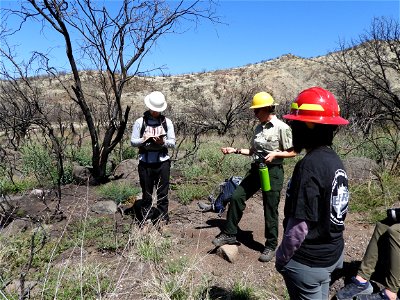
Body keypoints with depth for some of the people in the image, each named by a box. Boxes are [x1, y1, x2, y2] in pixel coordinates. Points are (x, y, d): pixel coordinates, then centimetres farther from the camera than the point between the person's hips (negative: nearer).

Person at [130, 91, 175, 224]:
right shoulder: (140, 122, 2)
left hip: (162, 162, 1)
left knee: (163, 194, 6)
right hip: (145, 163, -1)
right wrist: (143, 139, -17)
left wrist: (163, 142, -16)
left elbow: (173, 143, 4)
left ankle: (163, 221, 17)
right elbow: (133, 141, 2)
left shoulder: (167, 122, 5)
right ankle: (145, 221, 21)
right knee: (146, 194, 9)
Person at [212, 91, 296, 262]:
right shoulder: (259, 128, 9)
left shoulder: (282, 127, -11)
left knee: (270, 209, 4)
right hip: (256, 169, 7)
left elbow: (292, 152, -8)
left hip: (273, 171, -7)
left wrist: (275, 153, -22)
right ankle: (229, 234, 17)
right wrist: (235, 150, 6)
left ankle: (271, 246, 22)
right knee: (236, 197, 3)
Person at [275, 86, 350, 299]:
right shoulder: (335, 160, -1)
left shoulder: (309, 165, -27)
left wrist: (282, 257, -10)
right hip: (333, 253, 8)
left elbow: (299, 225, -25)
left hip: (307, 262, -8)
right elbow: (329, 212, 8)